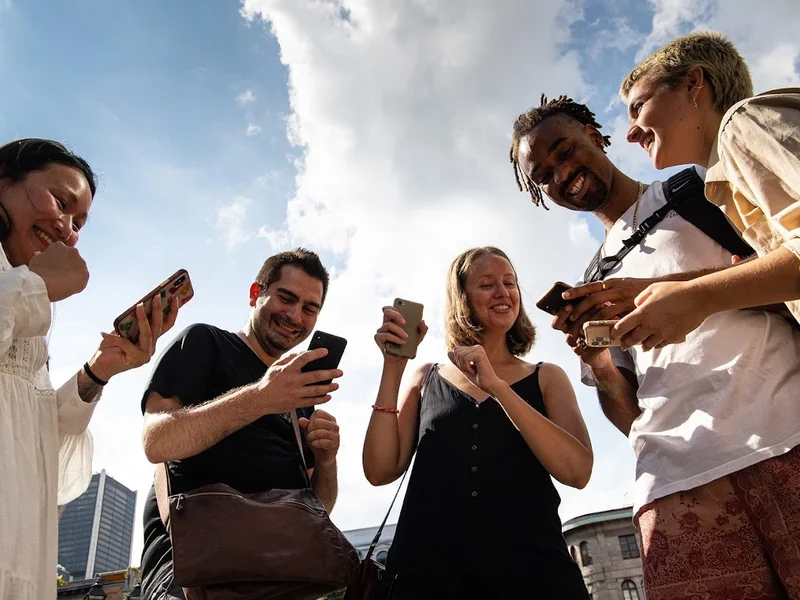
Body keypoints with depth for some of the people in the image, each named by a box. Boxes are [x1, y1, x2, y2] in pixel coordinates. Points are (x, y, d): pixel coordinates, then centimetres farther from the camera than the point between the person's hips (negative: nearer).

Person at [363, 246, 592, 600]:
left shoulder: (546, 378, 8)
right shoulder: (426, 379, 10)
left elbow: (578, 471, -8)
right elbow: (380, 471, 0)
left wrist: (496, 387, -16)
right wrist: (393, 366, -7)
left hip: (530, 564, 0)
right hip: (429, 564, 1)